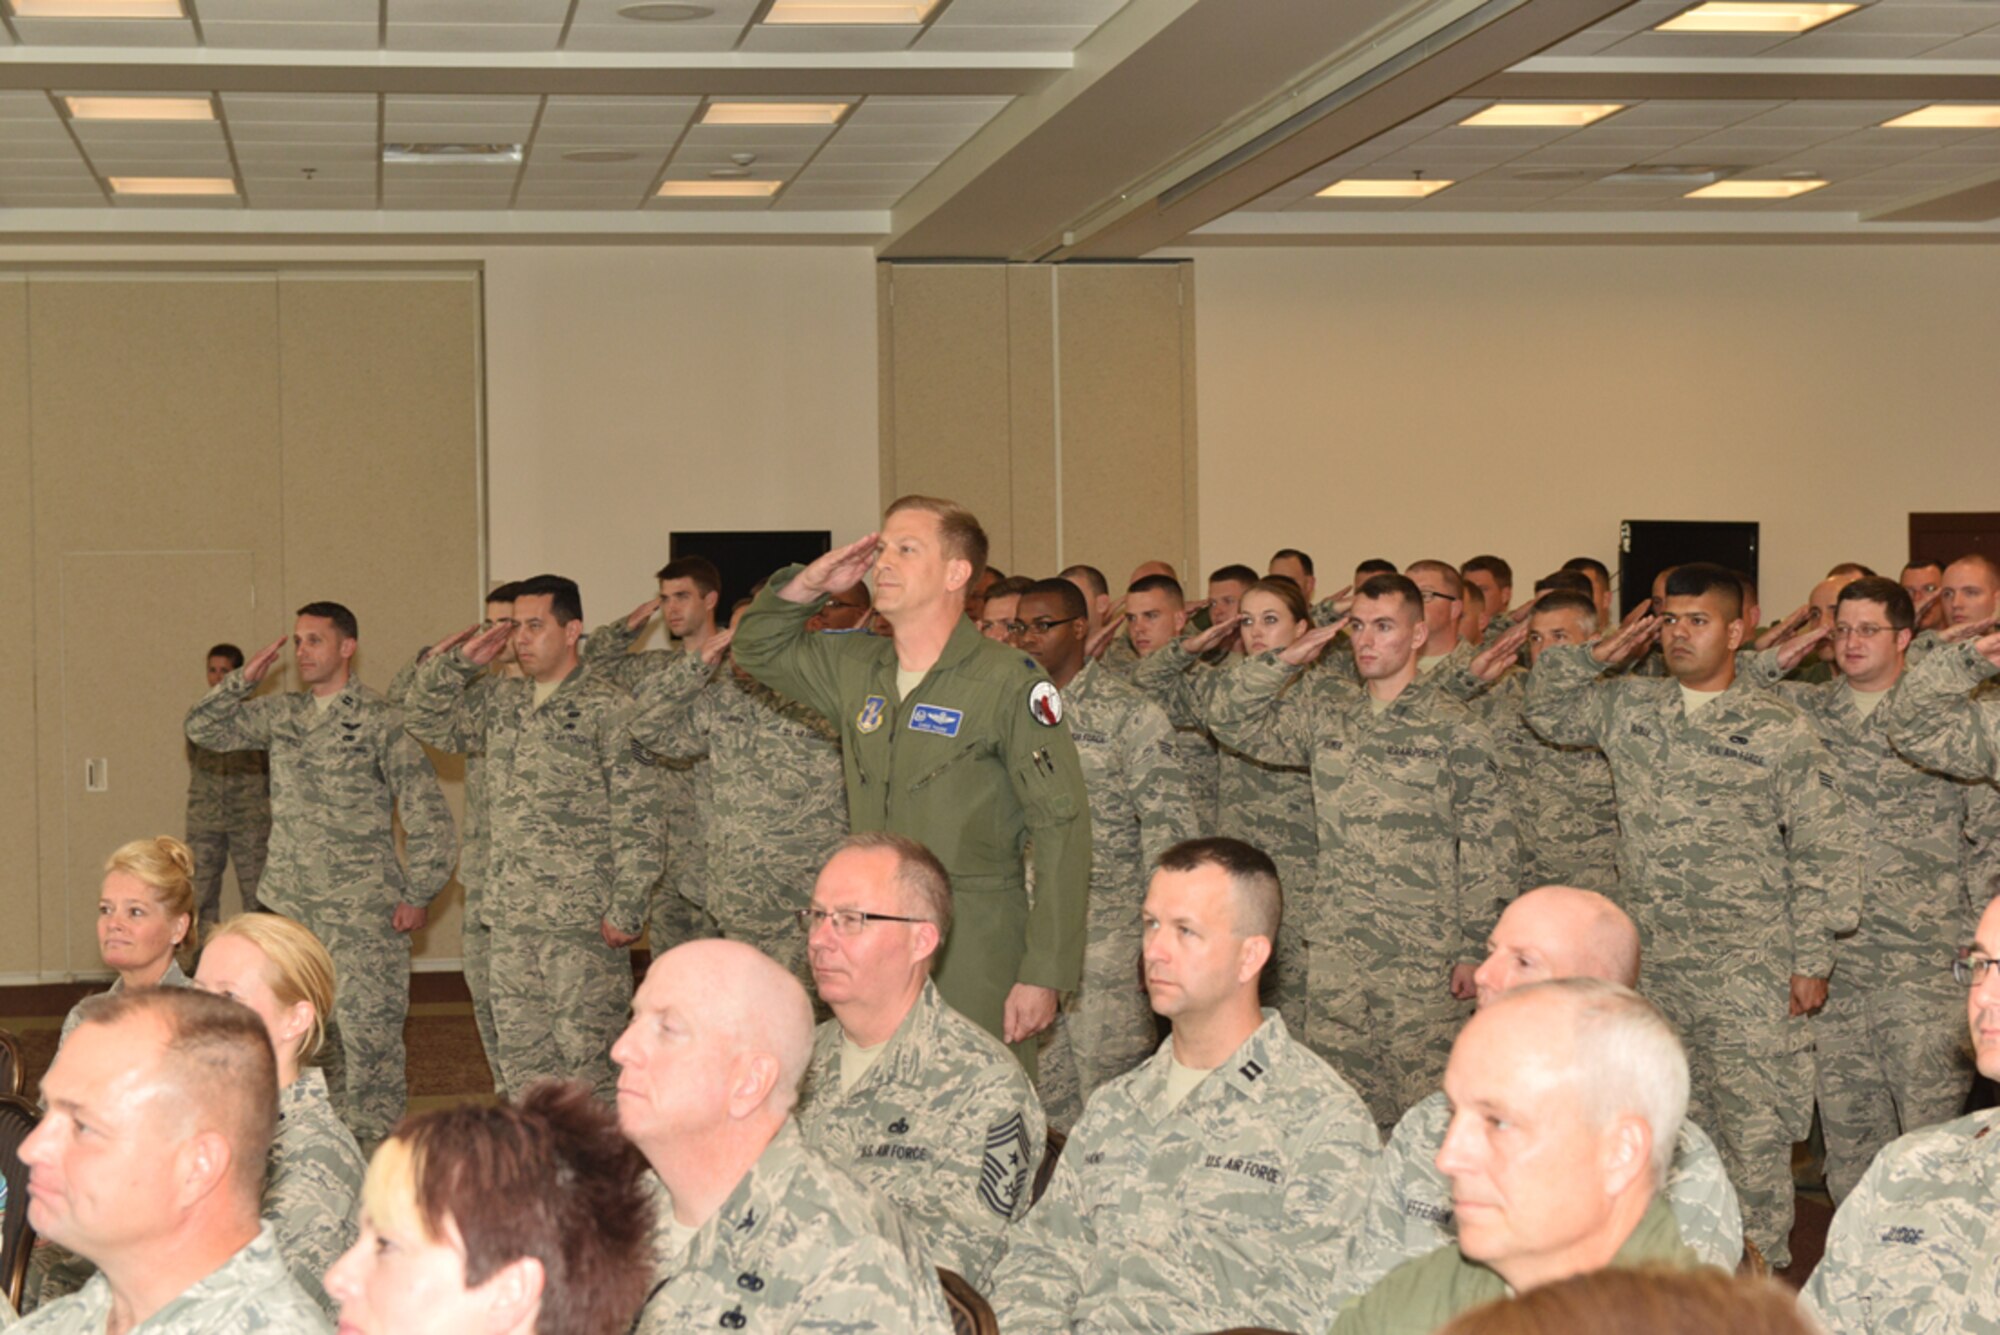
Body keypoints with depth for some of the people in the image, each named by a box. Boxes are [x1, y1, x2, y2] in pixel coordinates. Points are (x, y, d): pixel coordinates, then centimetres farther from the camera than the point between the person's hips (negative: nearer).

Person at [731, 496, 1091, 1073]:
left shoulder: (1010, 681, -8)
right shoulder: (855, 668, 11)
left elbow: (1062, 829, -11)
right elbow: (758, 647, 30)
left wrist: (1043, 974, -15)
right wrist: (809, 583, 9)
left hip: (976, 960, -6)